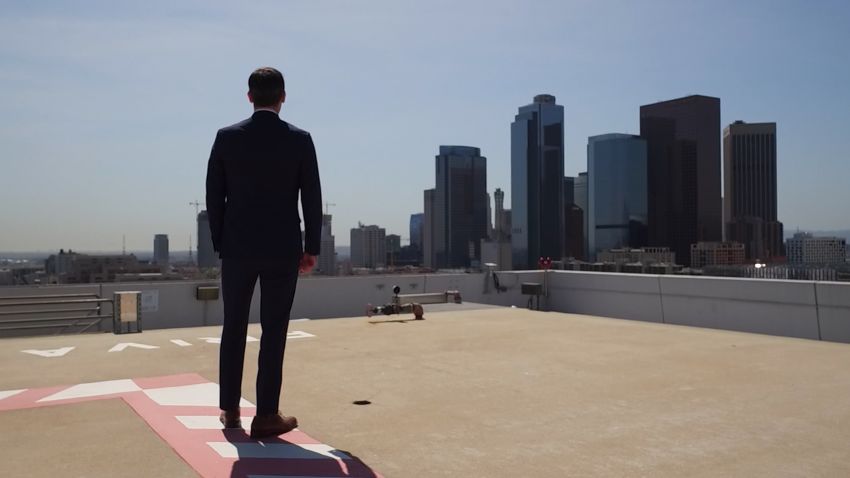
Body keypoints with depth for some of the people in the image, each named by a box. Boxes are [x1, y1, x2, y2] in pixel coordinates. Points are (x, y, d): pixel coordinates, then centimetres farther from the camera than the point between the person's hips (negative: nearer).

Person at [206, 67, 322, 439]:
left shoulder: (227, 137, -1)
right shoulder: (300, 140, -4)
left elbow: (214, 195, 1)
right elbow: (312, 199, -4)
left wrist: (219, 242, 11)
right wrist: (312, 248, 5)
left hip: (237, 247, 2)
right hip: (283, 249, -2)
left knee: (234, 328, 14)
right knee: (273, 331, 3)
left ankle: (230, 409, 22)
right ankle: (266, 415, 7)